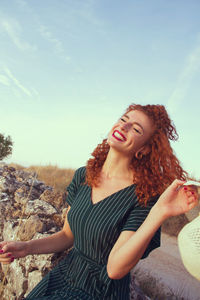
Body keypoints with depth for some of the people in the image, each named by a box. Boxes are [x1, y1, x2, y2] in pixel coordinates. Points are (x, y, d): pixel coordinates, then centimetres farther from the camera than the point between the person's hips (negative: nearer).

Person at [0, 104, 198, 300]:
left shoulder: (144, 195, -20)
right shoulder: (83, 176, -4)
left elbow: (115, 268, -26)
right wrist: (26, 247, -10)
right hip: (64, 276, 4)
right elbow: (67, 236, 5)